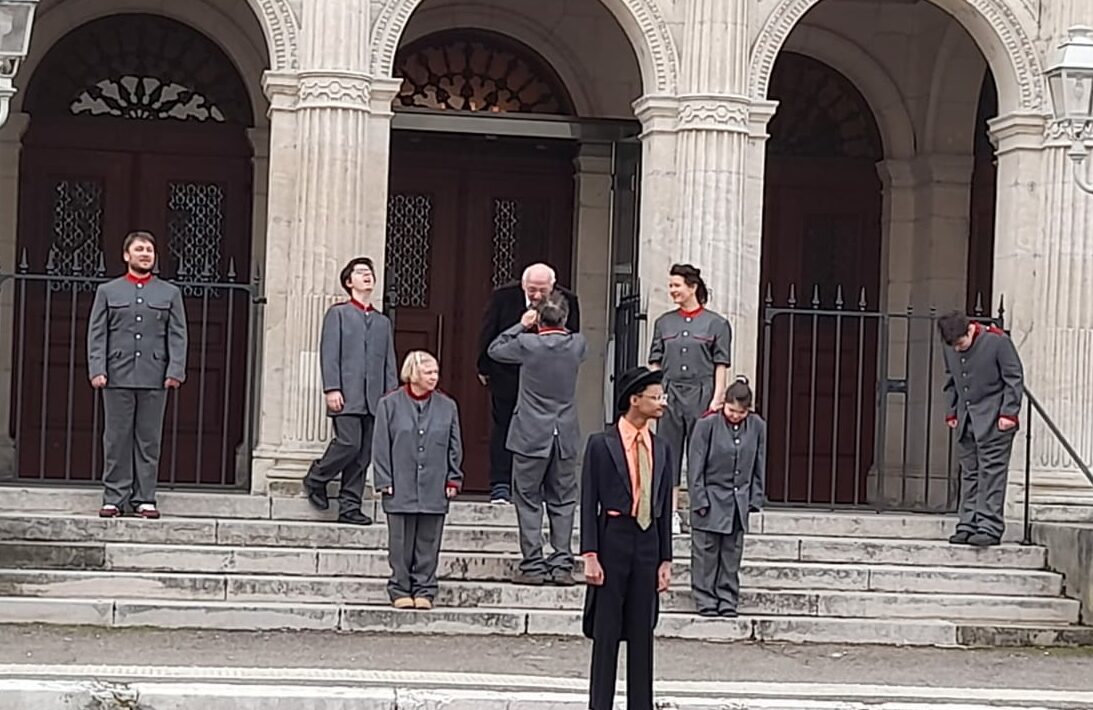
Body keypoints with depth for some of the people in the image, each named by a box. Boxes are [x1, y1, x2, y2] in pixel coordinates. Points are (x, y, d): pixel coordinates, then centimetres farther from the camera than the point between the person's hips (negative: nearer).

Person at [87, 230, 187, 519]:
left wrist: (176, 371, -5)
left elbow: (177, 336, 7)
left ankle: (144, 498, 5)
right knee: (117, 439, 0)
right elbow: (97, 334, 7)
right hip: (118, 376, 0)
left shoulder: (170, 293, 13)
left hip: (154, 377, 0)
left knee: (149, 440, 1)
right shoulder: (108, 291, 12)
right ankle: (115, 498, 4)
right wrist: (97, 370, -5)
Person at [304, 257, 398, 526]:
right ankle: (316, 478, 7)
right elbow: (329, 354, -1)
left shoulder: (382, 322, 22)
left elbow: (389, 363, 18)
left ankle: (350, 506, 4)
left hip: (374, 399, 5)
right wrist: (332, 389, -12)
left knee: (364, 455, 0)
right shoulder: (338, 313, 8)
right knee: (349, 443, -17)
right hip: (347, 395, -5)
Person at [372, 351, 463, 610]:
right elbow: (381, 446, 1)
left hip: (434, 489, 2)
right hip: (401, 488, -2)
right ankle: (401, 590, 11)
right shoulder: (390, 404, 2)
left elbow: (455, 446, 12)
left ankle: (424, 590, 12)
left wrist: (454, 479, 5)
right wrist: (385, 481, -4)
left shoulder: (447, 407, 8)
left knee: (428, 543, 4)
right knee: (401, 543, 2)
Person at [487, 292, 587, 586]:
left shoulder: (527, 344, -13)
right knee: (562, 501, 9)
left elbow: (495, 350, 4)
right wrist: (558, 327, 14)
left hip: (531, 437, -3)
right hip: (566, 437, 3)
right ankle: (562, 565, 7)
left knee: (529, 501, 4)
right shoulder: (577, 344, -4)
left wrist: (522, 326, 6)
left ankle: (533, 565, 2)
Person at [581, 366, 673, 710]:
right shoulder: (601, 445, -3)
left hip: (648, 543, 4)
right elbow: (589, 503, -4)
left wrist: (666, 559, 7)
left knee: (642, 633, 7)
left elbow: (665, 507, 11)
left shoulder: (661, 449, 10)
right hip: (613, 540, -4)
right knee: (606, 633, 1)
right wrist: (590, 555, -11)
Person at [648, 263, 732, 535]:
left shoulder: (716, 324, 1)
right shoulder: (664, 323, 12)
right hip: (670, 393, 3)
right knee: (668, 453, 1)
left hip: (701, 394, -3)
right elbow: (655, 363, 12)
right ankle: (671, 513, 5)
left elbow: (721, 365, -1)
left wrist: (717, 399, -8)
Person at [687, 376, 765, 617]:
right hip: (711, 499, -3)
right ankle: (705, 600, 8)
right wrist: (700, 501, -10)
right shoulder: (707, 425, -10)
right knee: (706, 554, 1)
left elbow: (759, 468, 9)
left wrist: (755, 499, 4)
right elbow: (695, 468, -7)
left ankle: (728, 601, 14)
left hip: (739, 504, 3)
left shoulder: (757, 427, 1)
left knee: (732, 554, 8)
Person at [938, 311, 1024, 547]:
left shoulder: (997, 342, -12)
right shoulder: (950, 350, 6)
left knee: (991, 473, -8)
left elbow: (1014, 379, -8)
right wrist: (951, 412, 13)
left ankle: (990, 528, -9)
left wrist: (1008, 413, -12)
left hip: (993, 422, -6)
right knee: (969, 474, 8)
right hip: (966, 421, 6)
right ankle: (968, 526, 11)